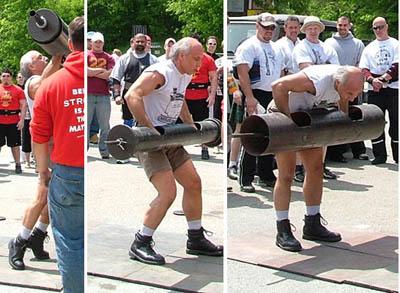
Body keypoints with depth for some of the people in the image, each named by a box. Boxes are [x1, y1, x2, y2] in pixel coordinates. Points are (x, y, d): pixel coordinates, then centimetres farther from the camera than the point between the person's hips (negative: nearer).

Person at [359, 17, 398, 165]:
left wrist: (382, 79, -17)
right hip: (374, 90, 3)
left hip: (393, 88, -3)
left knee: (395, 123, -2)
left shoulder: (395, 44, 5)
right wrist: (372, 79, -13)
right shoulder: (369, 48, 16)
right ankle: (379, 155, 10)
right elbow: (363, 69, 7)